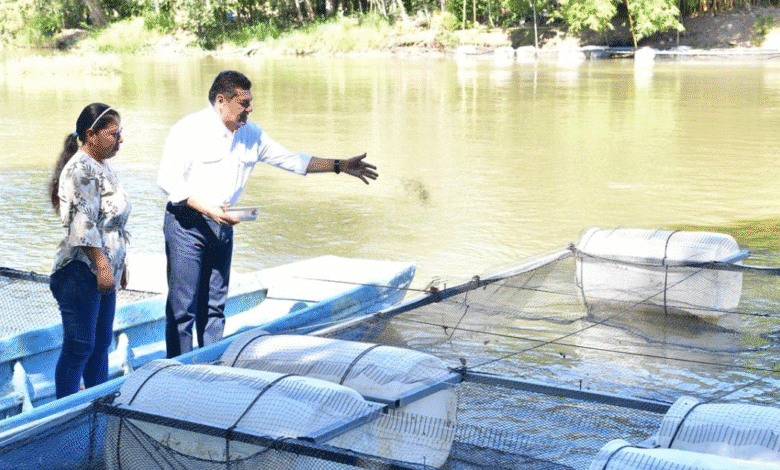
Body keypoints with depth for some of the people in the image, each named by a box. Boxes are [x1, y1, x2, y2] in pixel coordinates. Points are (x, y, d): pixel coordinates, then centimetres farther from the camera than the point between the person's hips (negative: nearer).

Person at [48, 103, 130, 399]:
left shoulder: (100, 166, 15)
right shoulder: (81, 169, -15)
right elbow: (83, 225, -22)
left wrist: (120, 266, 22)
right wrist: (102, 266, -22)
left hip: (104, 271, 10)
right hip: (82, 273, -10)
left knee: (101, 343, 15)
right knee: (79, 347, -4)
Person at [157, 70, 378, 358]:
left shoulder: (250, 134, 8)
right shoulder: (190, 130, -12)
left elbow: (290, 160, 14)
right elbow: (168, 181, -16)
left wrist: (340, 166, 10)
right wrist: (208, 209, -26)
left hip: (222, 226, 6)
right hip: (186, 224, -6)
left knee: (214, 307, 10)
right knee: (182, 307, -6)